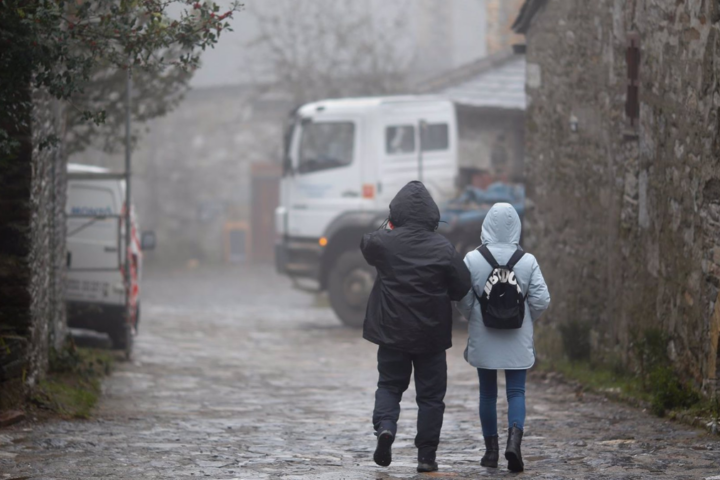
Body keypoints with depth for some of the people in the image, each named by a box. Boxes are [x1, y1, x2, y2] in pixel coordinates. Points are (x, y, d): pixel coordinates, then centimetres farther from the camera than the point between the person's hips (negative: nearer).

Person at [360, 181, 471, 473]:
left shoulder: (384, 243, -9)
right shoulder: (443, 249, -11)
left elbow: (365, 245, 15)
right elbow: (462, 288, -4)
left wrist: (389, 228, 28)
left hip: (392, 332, 1)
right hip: (431, 336, -1)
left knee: (390, 385, 16)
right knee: (430, 394, 9)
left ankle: (384, 426, -11)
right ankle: (426, 455, 8)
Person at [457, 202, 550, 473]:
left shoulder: (472, 260, -9)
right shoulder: (527, 262, -7)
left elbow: (463, 300, -6)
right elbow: (541, 301, -6)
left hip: (483, 339, 0)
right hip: (518, 340, 0)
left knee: (488, 393, 12)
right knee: (516, 392, 3)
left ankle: (491, 449, 17)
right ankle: (514, 439, -19)